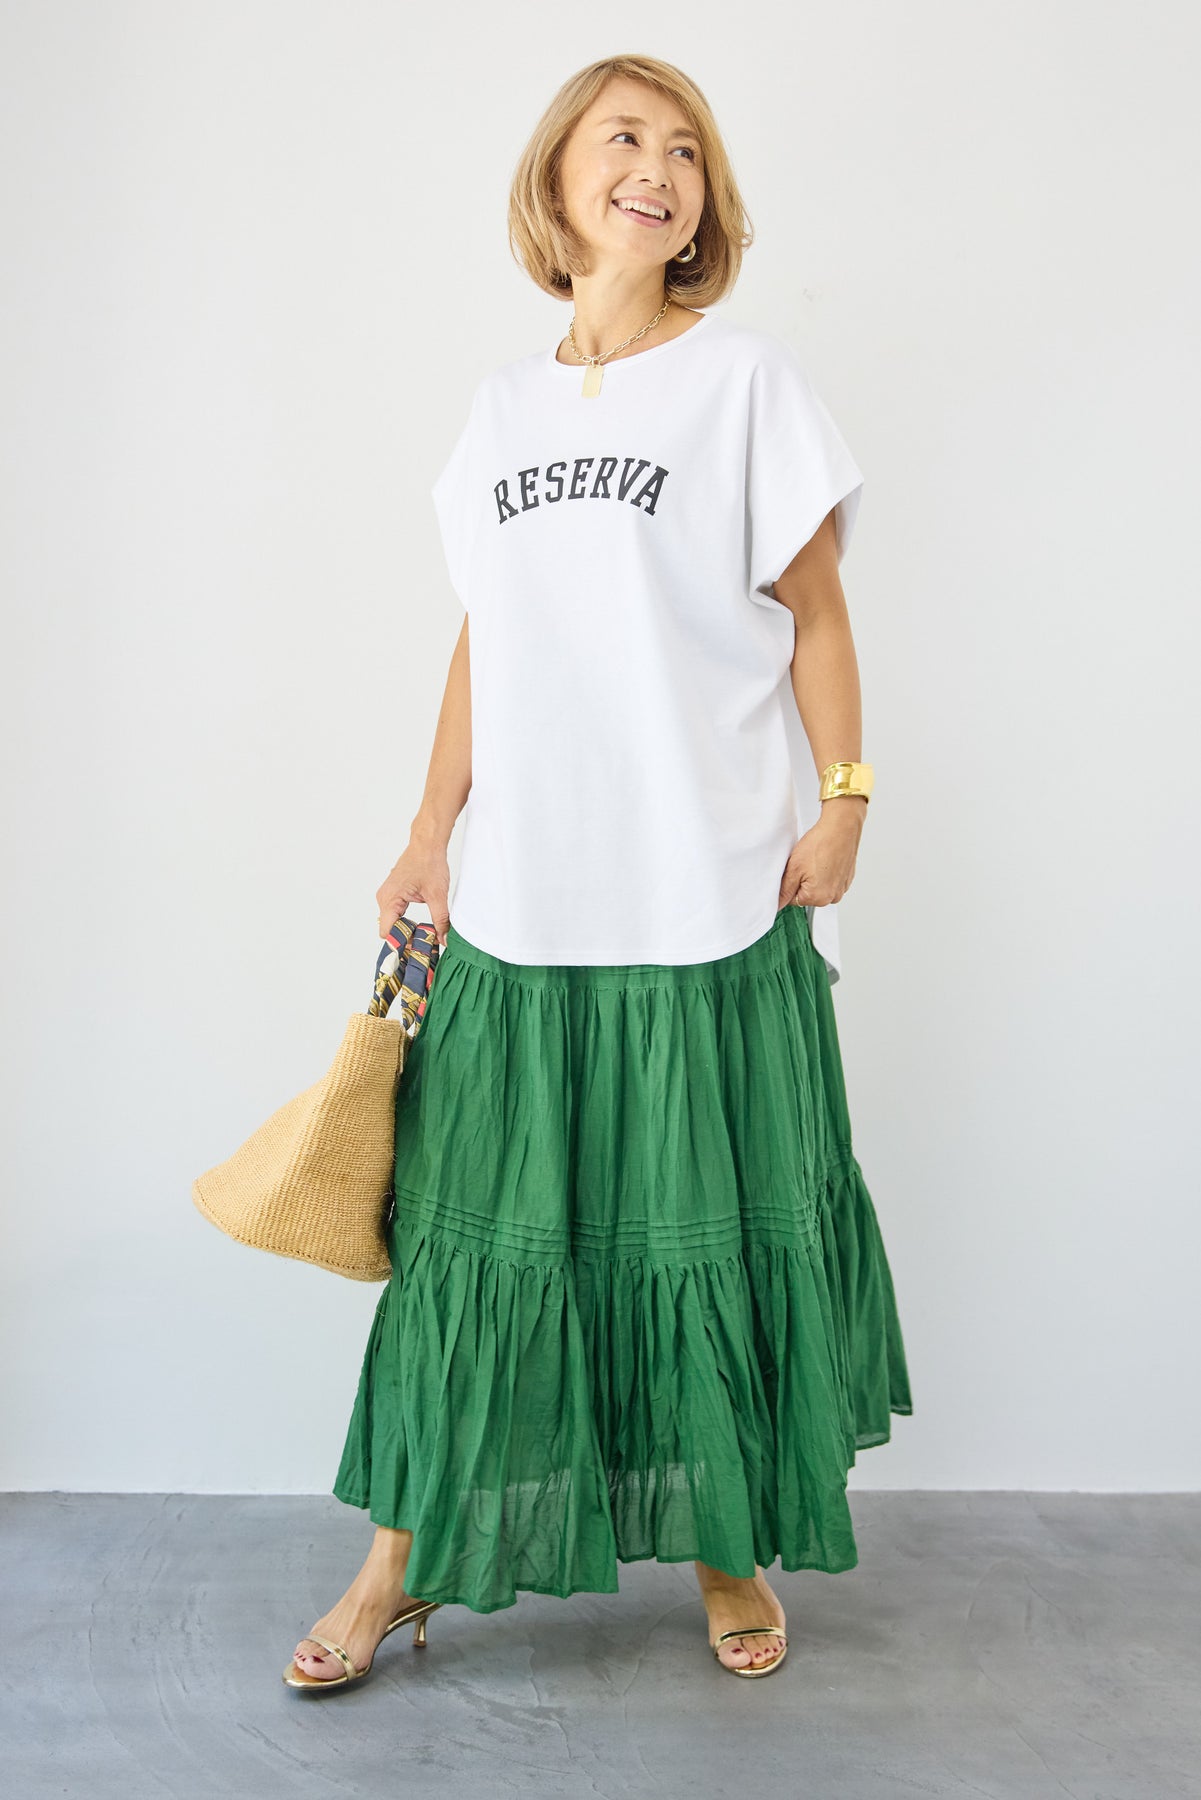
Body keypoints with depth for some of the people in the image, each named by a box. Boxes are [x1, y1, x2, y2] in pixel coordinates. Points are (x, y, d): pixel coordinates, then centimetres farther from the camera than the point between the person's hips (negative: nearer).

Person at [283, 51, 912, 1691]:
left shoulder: (744, 377, 3)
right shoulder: (505, 403, 14)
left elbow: (815, 617, 2)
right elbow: (484, 637, 14)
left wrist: (841, 799, -7)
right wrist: (434, 832, 10)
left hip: (710, 898, -3)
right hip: (522, 897, 3)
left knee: (713, 1226, 6)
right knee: (482, 1222, 7)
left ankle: (728, 1543, 27)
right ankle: (407, 1562, 22)